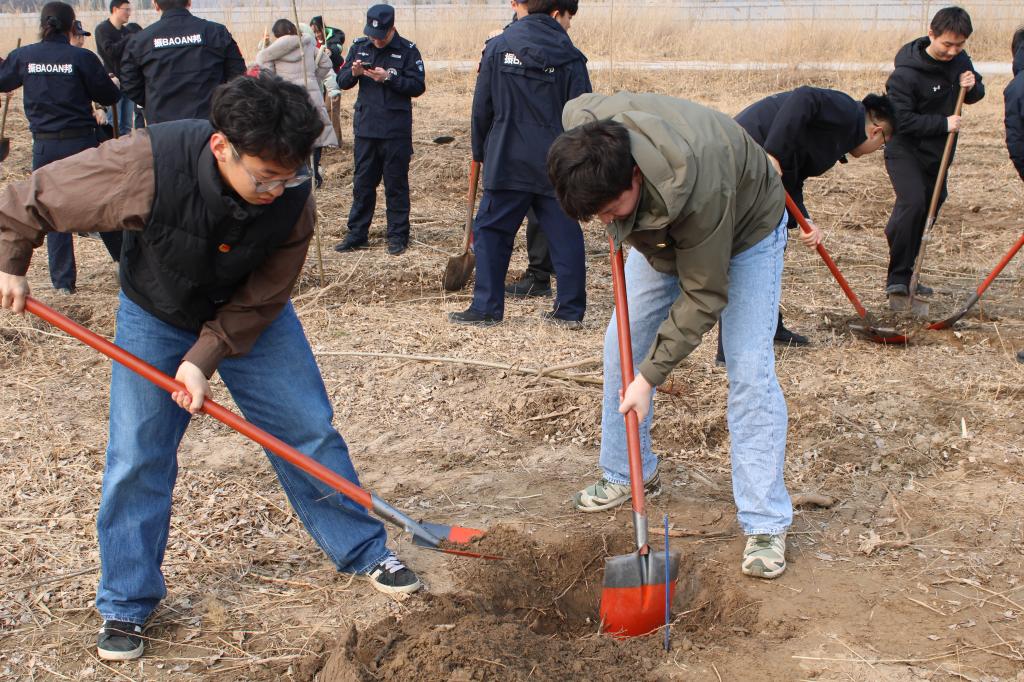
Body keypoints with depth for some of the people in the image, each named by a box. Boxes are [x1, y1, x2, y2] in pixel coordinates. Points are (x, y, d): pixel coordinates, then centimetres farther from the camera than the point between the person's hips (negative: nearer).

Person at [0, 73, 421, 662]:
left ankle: (364, 551, 21)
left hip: (249, 315, 1)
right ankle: (126, 604, 15)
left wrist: (204, 359, -23)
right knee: (137, 456, -2)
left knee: (310, 431, 2)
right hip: (154, 316, -1)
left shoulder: (293, 201, -29)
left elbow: (261, 298, -16)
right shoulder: (145, 166, -37)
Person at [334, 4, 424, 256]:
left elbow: (418, 86, -10)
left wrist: (389, 77, -21)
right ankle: (357, 234, 18)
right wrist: (353, 73, -15)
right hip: (365, 128, 4)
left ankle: (398, 236, 12)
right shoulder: (359, 46, 5)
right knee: (362, 183, 10)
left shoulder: (407, 50, -6)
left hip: (396, 131, -4)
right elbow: (342, 82, 7)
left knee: (396, 185, 4)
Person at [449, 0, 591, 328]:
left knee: (491, 230, 7)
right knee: (564, 233, 8)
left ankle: (486, 307, 6)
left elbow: (481, 108, 3)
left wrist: (480, 150, 16)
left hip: (506, 162, -1)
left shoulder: (497, 47, 0)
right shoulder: (570, 57, -1)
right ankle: (570, 310, 11)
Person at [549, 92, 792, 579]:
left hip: (744, 231, -6)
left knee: (749, 369, -14)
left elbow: (703, 297, -34)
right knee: (621, 346, 5)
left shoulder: (697, 189, -46)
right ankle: (626, 475, 23)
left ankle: (765, 524, -8)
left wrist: (650, 375, -32)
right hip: (661, 233, 6)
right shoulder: (581, 122, -30)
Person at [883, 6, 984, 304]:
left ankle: (904, 276, 26)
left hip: (938, 153, 8)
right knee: (912, 202, -26)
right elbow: (901, 119, -25)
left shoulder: (959, 59, 0)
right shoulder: (906, 73, -22)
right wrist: (943, 123, -23)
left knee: (929, 207, 13)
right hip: (904, 149, -8)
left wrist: (973, 86, -10)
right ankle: (897, 280, -21)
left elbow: (975, 94, 14)